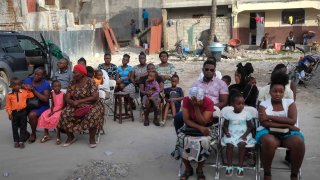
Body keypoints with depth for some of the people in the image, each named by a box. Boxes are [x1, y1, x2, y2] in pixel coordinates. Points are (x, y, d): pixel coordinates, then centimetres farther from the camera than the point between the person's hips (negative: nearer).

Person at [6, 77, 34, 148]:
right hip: (14, 113, 0)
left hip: (23, 112, 0)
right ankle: (16, 141, 22)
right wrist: (9, 113, -7)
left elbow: (32, 95, 7)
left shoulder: (24, 92, -1)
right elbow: (8, 106, -1)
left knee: (23, 127, 5)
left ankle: (21, 141, 14)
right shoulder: (9, 95, -4)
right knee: (15, 128, 9)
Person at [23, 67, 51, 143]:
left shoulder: (46, 84, -8)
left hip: (41, 106, -4)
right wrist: (23, 88, -15)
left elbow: (46, 99, -18)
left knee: (32, 114, -31)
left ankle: (33, 134, -5)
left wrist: (34, 91, -24)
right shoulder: (28, 80, 5)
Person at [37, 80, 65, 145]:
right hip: (53, 109, 6)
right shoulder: (52, 94, 5)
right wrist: (51, 111, -11)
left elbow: (64, 106, -13)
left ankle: (58, 137, -21)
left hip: (61, 110, -6)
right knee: (44, 116, -13)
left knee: (56, 117, -33)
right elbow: (53, 104, 8)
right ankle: (46, 135, 0)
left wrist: (55, 111, -19)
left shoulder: (63, 94, -11)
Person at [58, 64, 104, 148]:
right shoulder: (72, 83, 4)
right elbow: (67, 98, 1)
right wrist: (73, 102, -23)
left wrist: (79, 101, -22)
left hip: (91, 105, -4)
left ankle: (92, 138, -17)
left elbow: (95, 97, -18)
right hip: (76, 106, 4)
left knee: (92, 114, -37)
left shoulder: (90, 82, -9)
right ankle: (70, 137, -2)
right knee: (64, 114, -23)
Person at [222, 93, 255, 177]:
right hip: (231, 135, 0)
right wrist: (226, 132, -13)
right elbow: (225, 126, 8)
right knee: (229, 144, -29)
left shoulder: (246, 114, 3)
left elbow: (250, 127, 5)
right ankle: (229, 166, -17)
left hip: (243, 135, 0)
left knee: (242, 144, -31)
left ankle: (240, 167, -19)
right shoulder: (228, 113, 3)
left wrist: (245, 134, -12)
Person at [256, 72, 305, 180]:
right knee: (269, 142, -38)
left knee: (299, 142, -32)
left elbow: (292, 121, -7)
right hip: (268, 131, -2)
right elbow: (264, 123, -10)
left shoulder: (290, 103, 9)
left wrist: (270, 117, -12)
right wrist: (287, 125, -13)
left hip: (287, 132, 2)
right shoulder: (264, 104, 5)